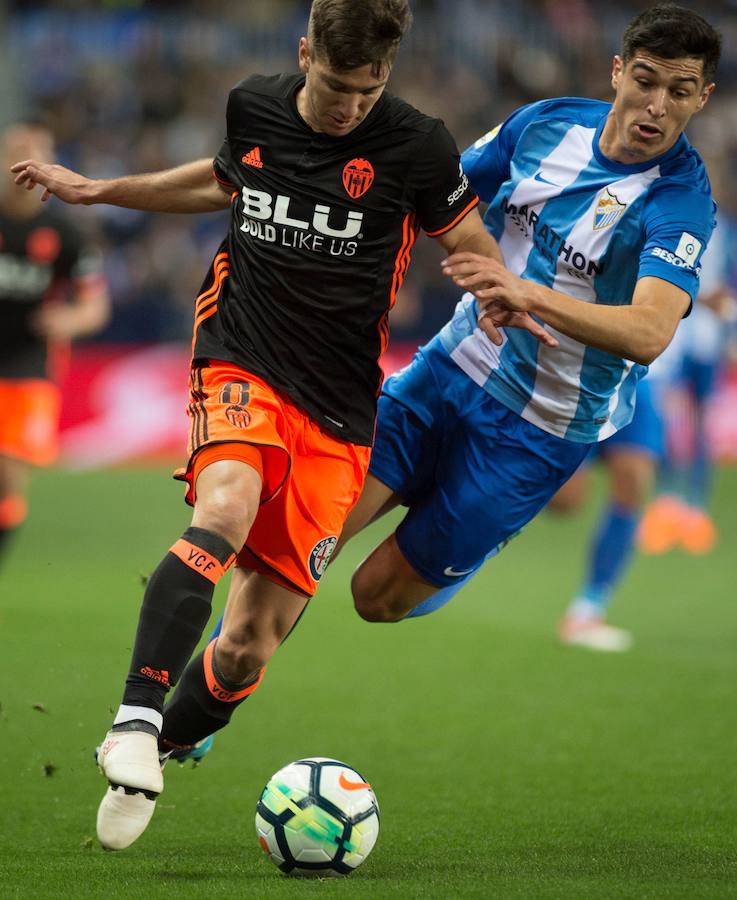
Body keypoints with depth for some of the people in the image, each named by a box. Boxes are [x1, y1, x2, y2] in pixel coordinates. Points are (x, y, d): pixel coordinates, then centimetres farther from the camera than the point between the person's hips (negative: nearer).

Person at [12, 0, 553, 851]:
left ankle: (165, 749, 20)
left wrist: (503, 301, -17)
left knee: (247, 648, -5)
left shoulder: (414, 145, -5)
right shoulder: (253, 107, 4)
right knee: (225, 510, -34)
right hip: (241, 368, 0)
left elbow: (468, 241, 6)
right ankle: (135, 724, -39)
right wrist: (97, 190, 30)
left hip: (336, 413, 0)